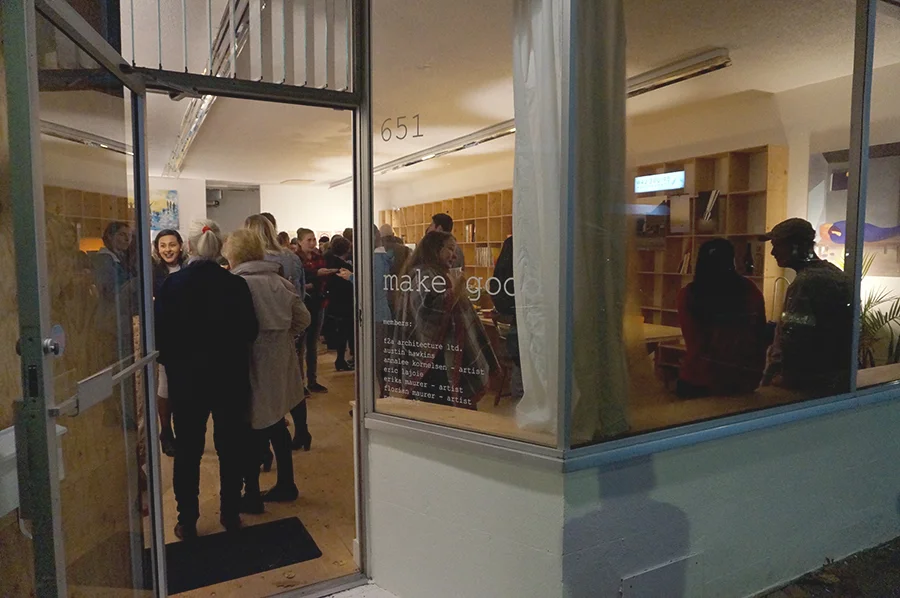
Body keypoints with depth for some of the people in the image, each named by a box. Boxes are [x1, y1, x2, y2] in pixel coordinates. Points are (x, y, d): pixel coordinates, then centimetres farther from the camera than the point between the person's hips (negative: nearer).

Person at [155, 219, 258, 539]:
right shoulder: (235, 284, -11)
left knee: (187, 449, 12)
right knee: (231, 446, 14)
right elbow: (250, 331, -7)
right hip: (230, 377, 0)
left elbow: (160, 332, -8)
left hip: (186, 378, 0)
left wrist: (173, 361, 9)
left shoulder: (171, 284, -10)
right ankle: (230, 513, 24)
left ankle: (187, 521, 20)